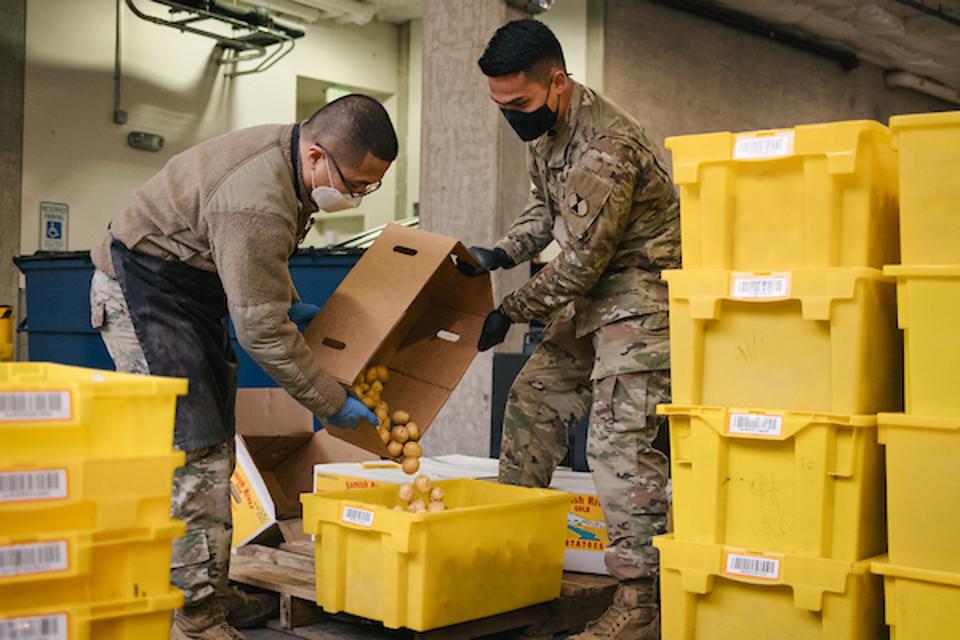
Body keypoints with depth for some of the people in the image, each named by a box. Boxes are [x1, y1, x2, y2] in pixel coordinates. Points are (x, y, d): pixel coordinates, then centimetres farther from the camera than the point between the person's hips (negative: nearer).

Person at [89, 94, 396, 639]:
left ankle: (210, 589, 19)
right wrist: (332, 402, -19)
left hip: (190, 290, 10)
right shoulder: (256, 204, -32)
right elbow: (261, 330, -27)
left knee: (214, 450, 11)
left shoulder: (290, 151, -2)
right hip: (142, 292, -10)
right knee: (192, 452, -15)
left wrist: (289, 305, 12)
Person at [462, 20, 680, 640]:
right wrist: (500, 255, 2)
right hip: (593, 296, 10)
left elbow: (582, 261, -24)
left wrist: (509, 312, -13)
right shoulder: (546, 128, 4)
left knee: (620, 439, -15)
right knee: (533, 400, 13)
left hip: (642, 294, -10)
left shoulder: (605, 147, -27)